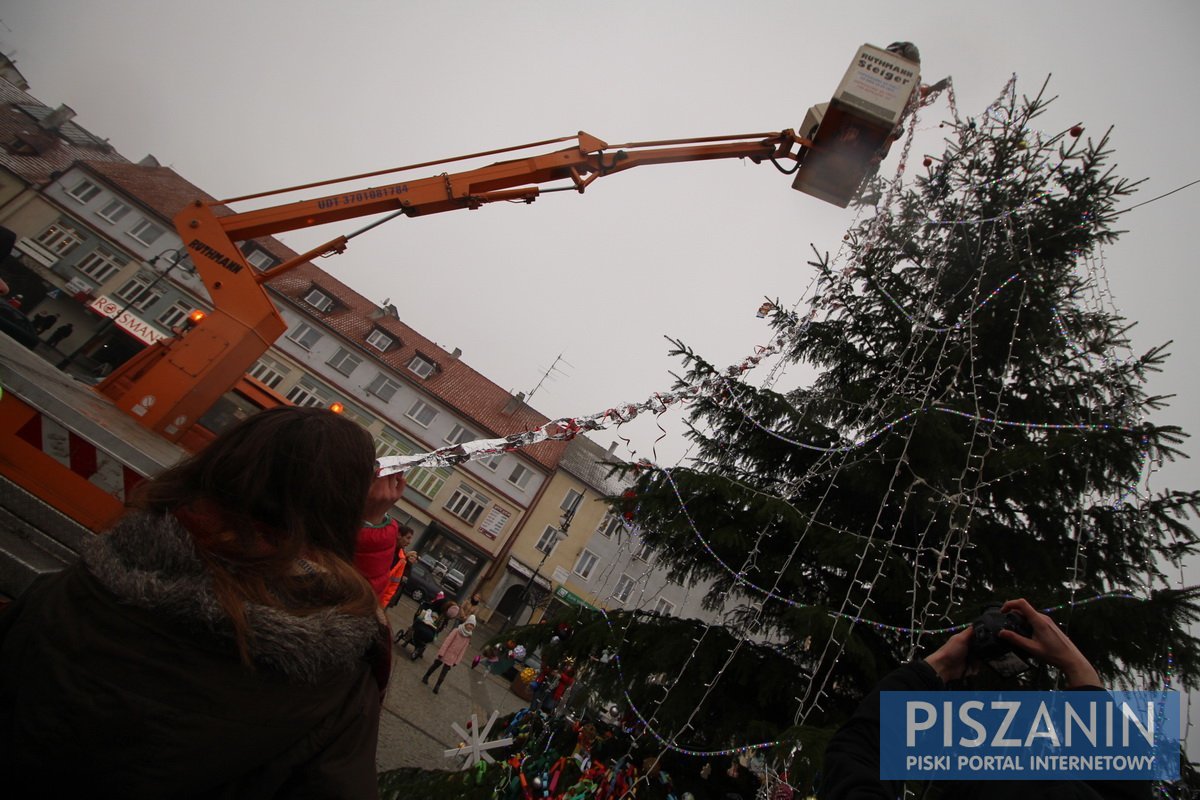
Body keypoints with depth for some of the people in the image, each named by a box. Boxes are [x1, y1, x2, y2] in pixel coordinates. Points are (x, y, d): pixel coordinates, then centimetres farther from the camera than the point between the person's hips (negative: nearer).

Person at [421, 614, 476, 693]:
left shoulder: (468, 638, -1)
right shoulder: (457, 631, -12)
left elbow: (463, 650, 3)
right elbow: (447, 641, -14)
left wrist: (457, 660, 2)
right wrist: (441, 652, -17)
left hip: (452, 657, 2)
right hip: (446, 653, -2)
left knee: (444, 673, 3)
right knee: (435, 665, 14)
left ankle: (437, 686, 16)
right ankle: (426, 677, 35)